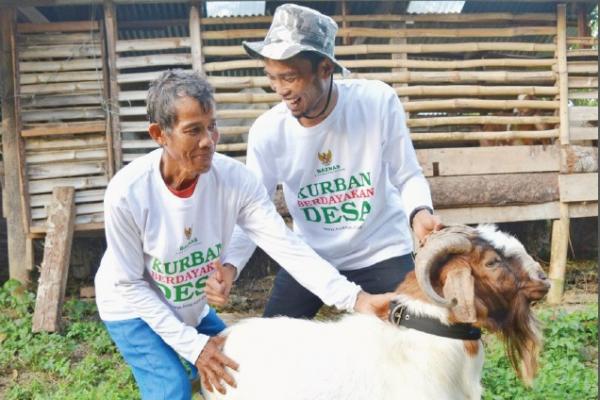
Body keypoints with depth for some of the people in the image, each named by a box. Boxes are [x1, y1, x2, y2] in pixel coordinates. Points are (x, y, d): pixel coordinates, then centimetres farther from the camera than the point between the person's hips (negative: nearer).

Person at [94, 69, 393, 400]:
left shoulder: (234, 179, -26)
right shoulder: (126, 193, -32)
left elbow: (286, 246, -30)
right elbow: (129, 284, -20)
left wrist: (353, 298, -42)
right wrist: (193, 344, -24)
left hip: (192, 307, 4)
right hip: (133, 308, -3)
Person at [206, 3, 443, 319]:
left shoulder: (379, 101, -20)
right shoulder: (267, 131, -16)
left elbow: (407, 176, -9)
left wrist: (419, 213, -32)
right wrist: (230, 265, -27)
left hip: (381, 253, -1)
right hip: (309, 257, 2)